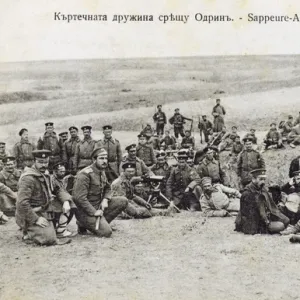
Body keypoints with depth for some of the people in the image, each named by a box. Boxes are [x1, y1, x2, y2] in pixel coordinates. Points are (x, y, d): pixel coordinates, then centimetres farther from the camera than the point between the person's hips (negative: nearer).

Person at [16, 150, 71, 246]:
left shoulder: (45, 175, 9)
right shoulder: (28, 178, -20)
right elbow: (22, 203, -25)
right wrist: (36, 219, -24)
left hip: (44, 214, 9)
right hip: (31, 217, -9)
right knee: (50, 239, -20)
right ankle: (27, 235, 3)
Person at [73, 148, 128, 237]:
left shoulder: (101, 171, 7)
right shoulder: (85, 174, -21)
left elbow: (108, 188, 20)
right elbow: (79, 198, -25)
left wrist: (105, 199, -3)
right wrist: (94, 212, -24)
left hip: (99, 205, 9)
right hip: (86, 210, -9)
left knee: (123, 201, -4)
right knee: (106, 232, -21)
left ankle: (102, 222, 0)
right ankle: (83, 225, 3)